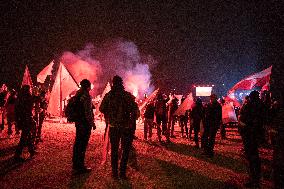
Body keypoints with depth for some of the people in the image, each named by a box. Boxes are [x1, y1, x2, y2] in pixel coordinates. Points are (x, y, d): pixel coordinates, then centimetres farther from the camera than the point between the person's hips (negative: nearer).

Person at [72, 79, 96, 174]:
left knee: (78, 142, 18)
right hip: (85, 123, -9)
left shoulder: (78, 94, 10)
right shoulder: (86, 96, -17)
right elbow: (88, 112, -20)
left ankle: (76, 164, 31)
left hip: (78, 122, 9)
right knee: (83, 145, -2)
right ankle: (80, 167, 6)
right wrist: (92, 123, -13)